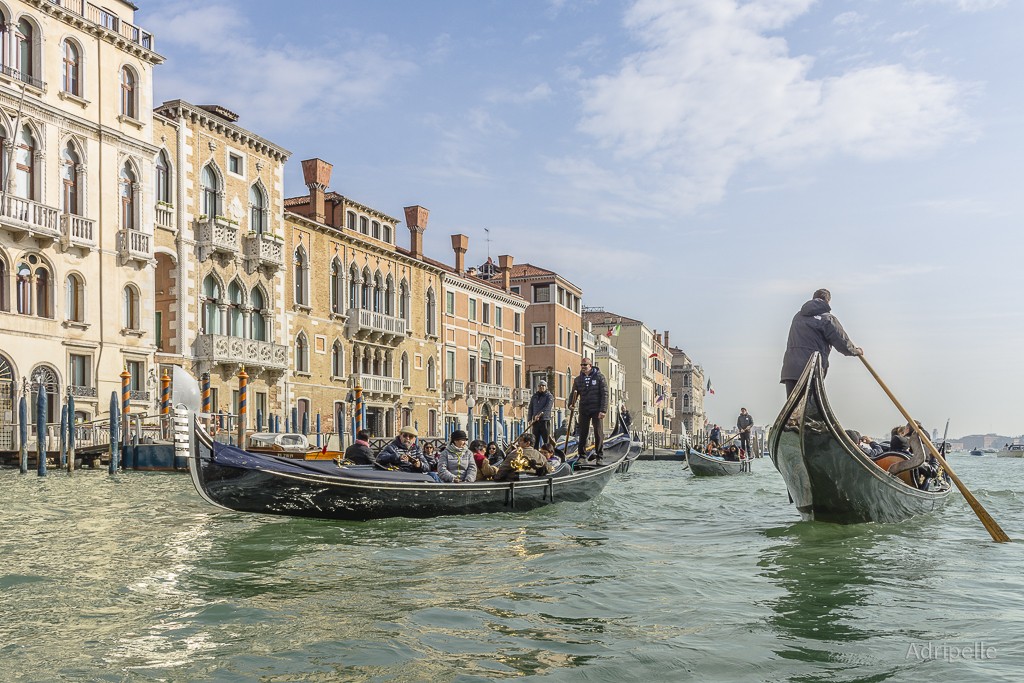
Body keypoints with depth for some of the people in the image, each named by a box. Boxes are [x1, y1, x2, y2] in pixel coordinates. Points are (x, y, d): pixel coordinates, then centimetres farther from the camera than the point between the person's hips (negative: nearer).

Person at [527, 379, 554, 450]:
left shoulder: (549, 396, 2)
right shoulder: (534, 397, 16)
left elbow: (547, 408, -12)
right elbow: (530, 409, 15)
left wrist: (540, 414, -21)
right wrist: (529, 419, 3)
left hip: (545, 420, -5)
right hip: (535, 421, 5)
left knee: (546, 440, -7)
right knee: (535, 440, 7)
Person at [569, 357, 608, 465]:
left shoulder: (599, 377, -4)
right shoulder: (578, 379, 9)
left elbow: (605, 394, -8)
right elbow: (573, 393, 11)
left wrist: (603, 410, -15)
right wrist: (571, 404, -10)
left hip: (597, 410, -4)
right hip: (584, 410, 4)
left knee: (599, 433, -2)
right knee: (582, 433, 6)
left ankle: (600, 457, 4)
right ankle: (581, 455, 16)